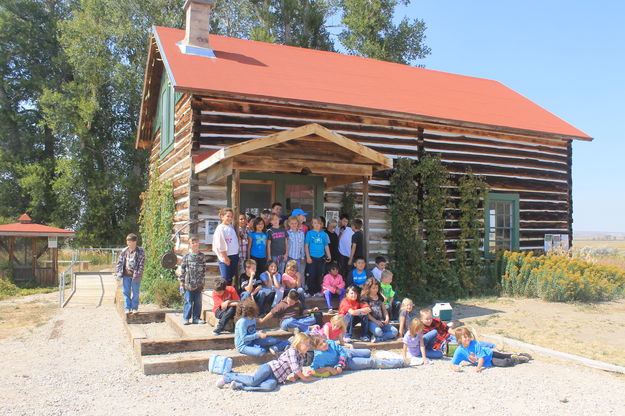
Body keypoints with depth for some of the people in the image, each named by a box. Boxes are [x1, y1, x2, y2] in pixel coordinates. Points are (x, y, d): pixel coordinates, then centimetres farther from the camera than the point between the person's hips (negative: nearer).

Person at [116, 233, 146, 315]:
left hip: (135, 275, -4)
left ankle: (135, 308, 17)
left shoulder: (140, 251, -6)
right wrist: (118, 272, 5)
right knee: (126, 292, 7)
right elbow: (120, 261, 12)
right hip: (126, 275, 4)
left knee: (135, 292, 6)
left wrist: (138, 274, -14)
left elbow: (141, 264, -8)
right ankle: (127, 308, 16)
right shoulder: (124, 251, 7)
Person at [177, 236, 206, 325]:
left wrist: (202, 281, 8)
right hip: (188, 284, -2)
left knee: (198, 302, 6)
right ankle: (186, 318, 13)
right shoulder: (186, 256, 0)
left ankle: (196, 318, 16)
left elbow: (204, 269, 10)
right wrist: (181, 283, -1)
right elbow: (182, 270, 2)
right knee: (188, 302, 2)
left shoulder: (202, 256, 5)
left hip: (199, 284, 2)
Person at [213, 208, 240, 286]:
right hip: (226, 257, -7)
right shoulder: (220, 228, -10)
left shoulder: (231, 227, 12)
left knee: (231, 278, 13)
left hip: (234, 256, 7)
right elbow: (220, 245, -13)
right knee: (226, 279, -4)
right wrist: (225, 258, -13)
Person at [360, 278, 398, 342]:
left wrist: (387, 319, 1)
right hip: (371, 321, -6)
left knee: (395, 331, -16)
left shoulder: (380, 297, 18)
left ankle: (377, 338, -20)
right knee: (378, 331, -39)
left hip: (381, 321, 6)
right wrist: (376, 321, -15)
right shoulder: (365, 298, -1)